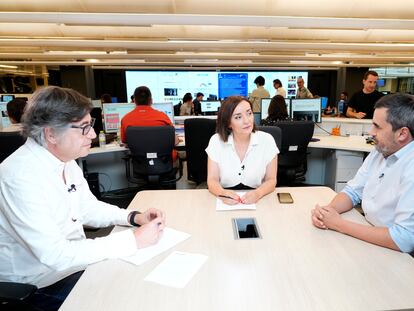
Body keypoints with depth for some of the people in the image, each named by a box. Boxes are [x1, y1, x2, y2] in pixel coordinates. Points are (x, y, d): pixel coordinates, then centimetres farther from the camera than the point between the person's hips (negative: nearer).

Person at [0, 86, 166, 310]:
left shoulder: (64, 160, -2)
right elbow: (55, 256, -31)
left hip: (74, 256, 7)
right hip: (43, 283, -7)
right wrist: (134, 240, -28)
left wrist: (134, 218, -8)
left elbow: (88, 208, 7)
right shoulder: (21, 176, -28)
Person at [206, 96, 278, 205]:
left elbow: (271, 180, -3)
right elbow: (212, 180, -6)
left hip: (257, 201, 0)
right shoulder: (216, 141, -5)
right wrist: (222, 193, -27)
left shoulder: (267, 140, -5)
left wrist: (258, 193, -23)